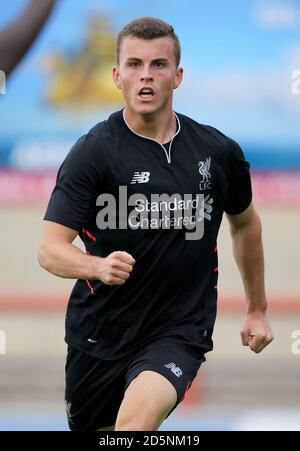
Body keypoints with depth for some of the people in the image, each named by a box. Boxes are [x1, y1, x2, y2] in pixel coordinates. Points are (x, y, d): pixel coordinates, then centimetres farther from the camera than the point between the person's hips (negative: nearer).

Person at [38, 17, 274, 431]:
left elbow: (245, 223, 20)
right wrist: (98, 266, -37)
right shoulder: (93, 152, -10)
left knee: (138, 417, -31)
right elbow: (50, 249, -16)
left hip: (180, 332, 0)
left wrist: (257, 309, 25)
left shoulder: (219, 152, 0)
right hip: (99, 332, 1)